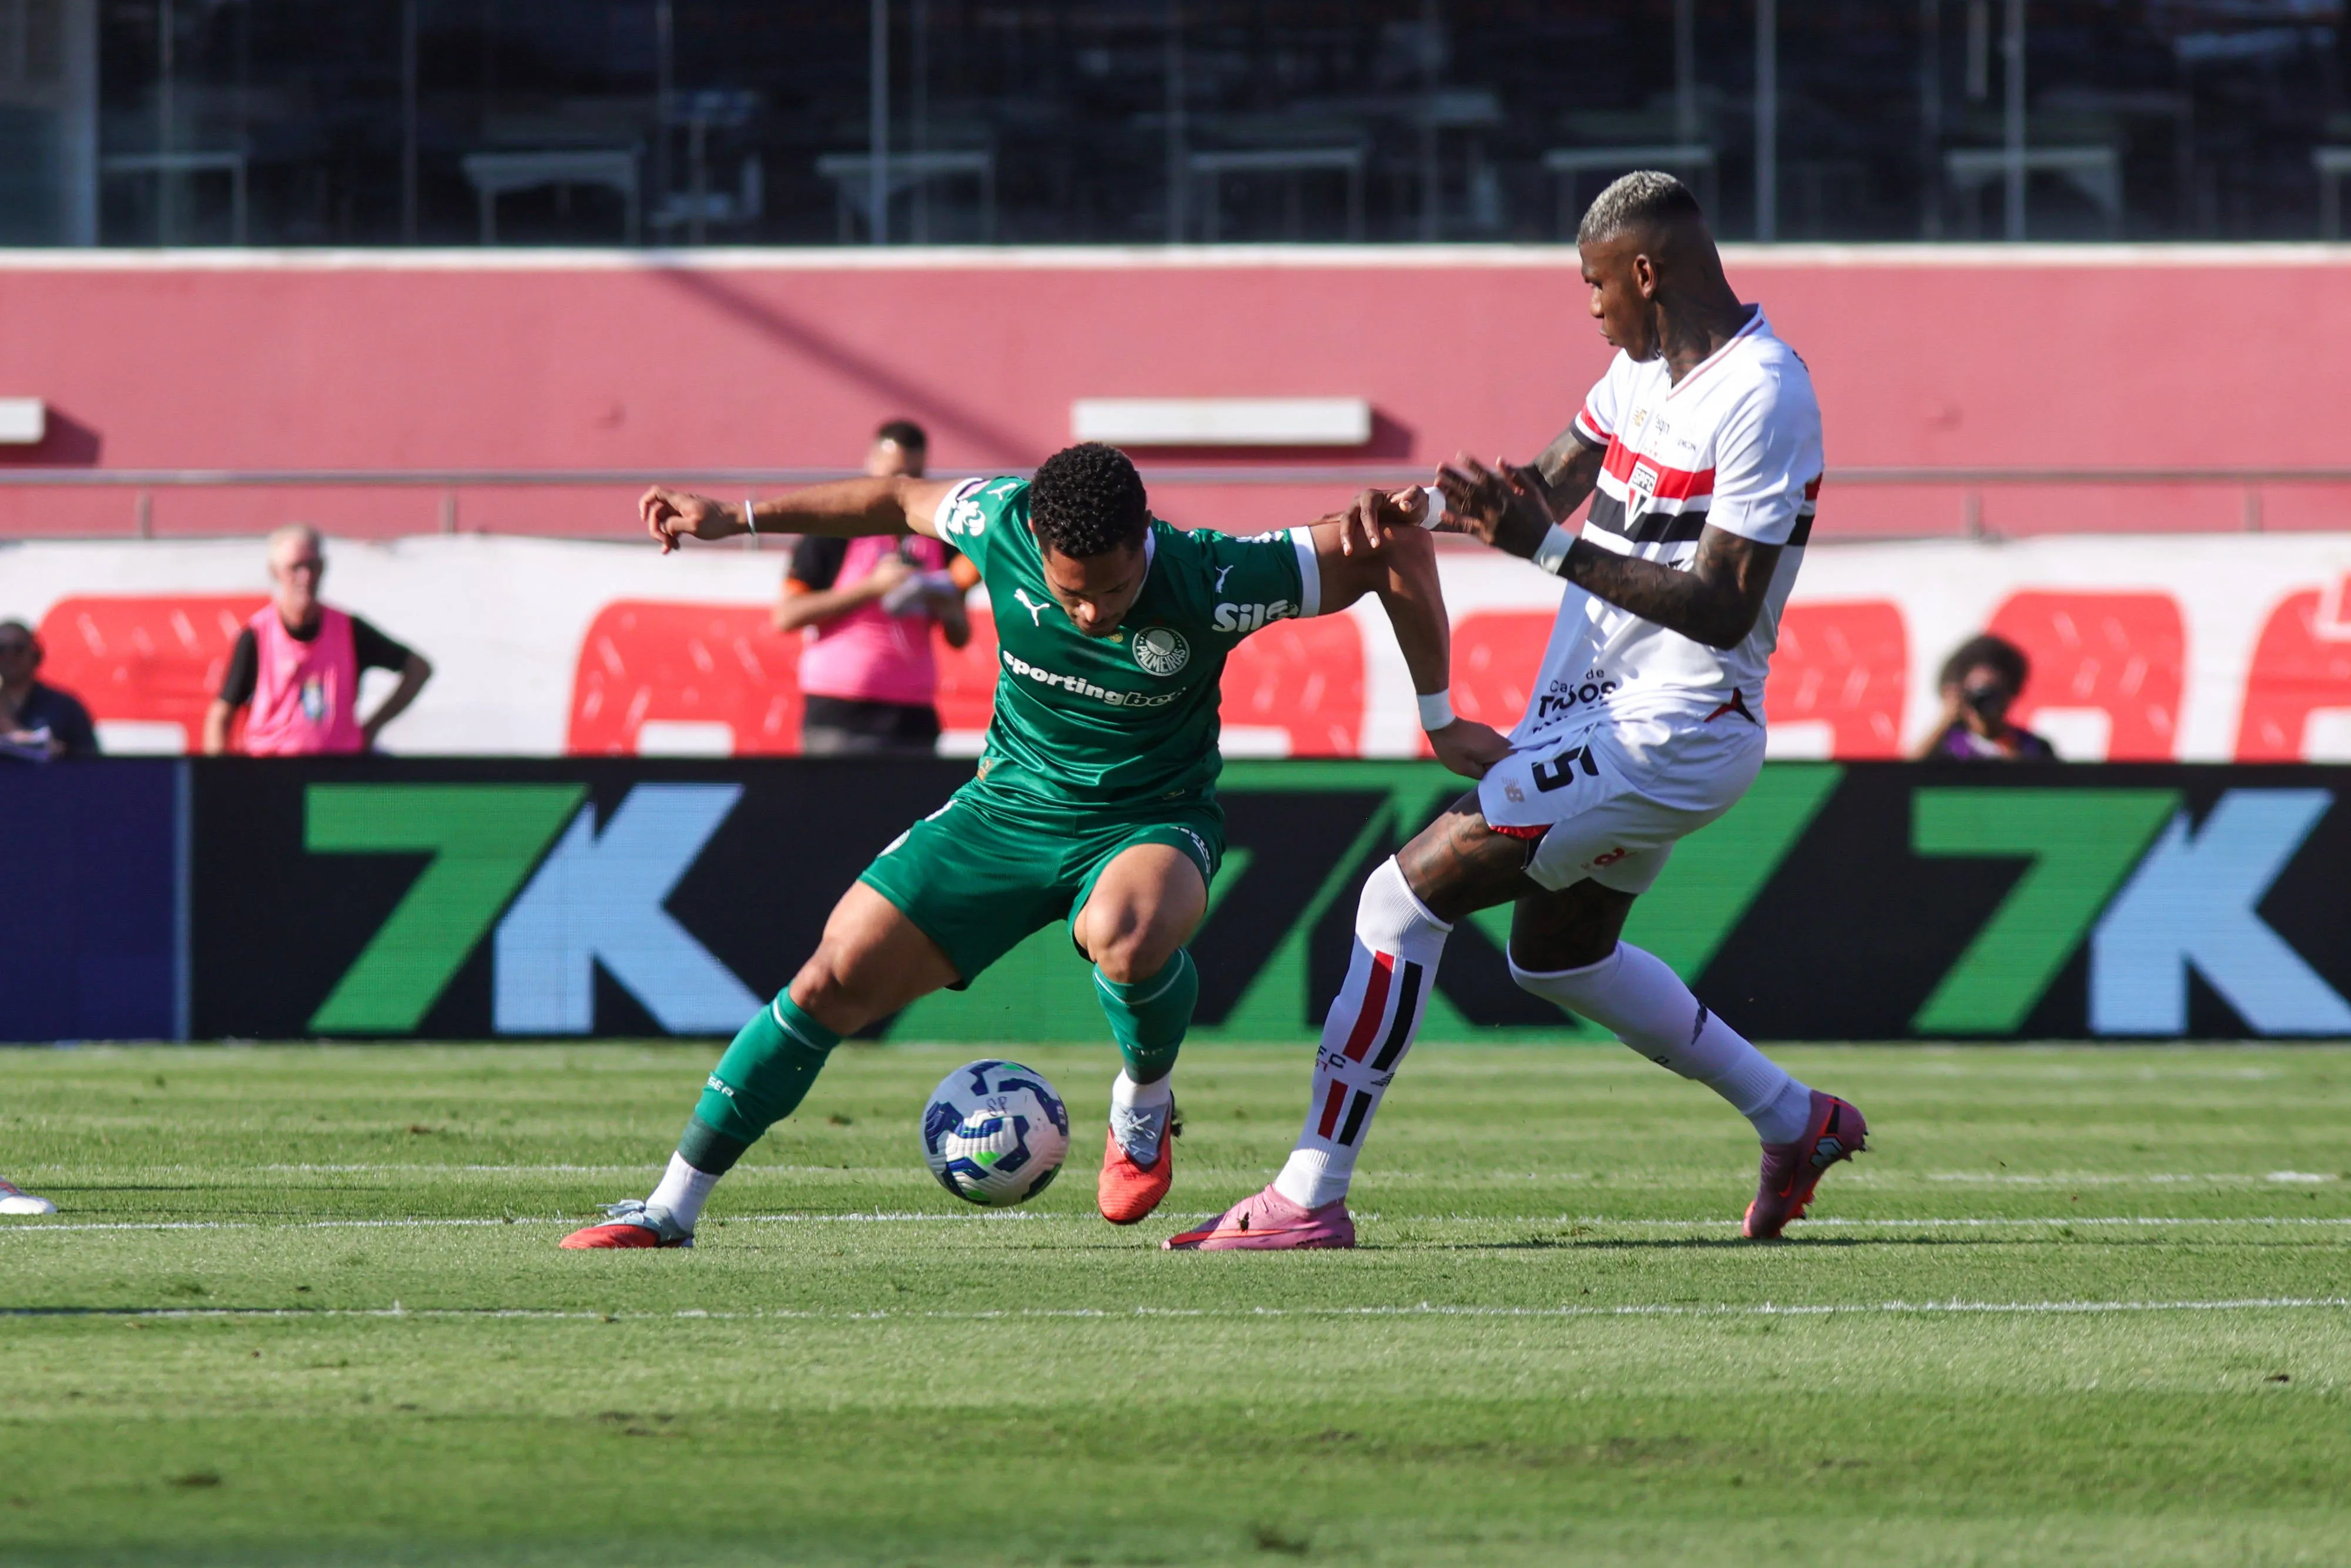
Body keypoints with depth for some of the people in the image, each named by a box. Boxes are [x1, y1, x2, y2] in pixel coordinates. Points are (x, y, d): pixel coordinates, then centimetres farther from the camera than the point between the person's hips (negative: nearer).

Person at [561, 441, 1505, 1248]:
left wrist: (1441, 721, -12)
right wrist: (738, 519, 9)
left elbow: (1396, 546, -18)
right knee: (835, 981, -8)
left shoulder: (1211, 585, -28)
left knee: (1126, 937, -39)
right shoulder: (1000, 525, -19)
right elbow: (903, 500, 5)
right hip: (1009, 808, 3)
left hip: (1151, 822, -3)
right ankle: (672, 1209, 3)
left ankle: (1144, 1105, -4)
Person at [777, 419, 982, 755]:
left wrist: (946, 607, -6)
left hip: (913, 719, 4)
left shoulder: (938, 540, 14)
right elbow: (786, 617, -7)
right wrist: (873, 587, -12)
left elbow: (959, 638, 19)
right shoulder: (836, 532, 1)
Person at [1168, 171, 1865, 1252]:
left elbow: (1723, 610, -25)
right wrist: (1424, 505, -4)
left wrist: (1547, 547, -28)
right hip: (1596, 710, 10)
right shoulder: (1645, 364, 8)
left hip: (1662, 734, -10)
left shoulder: (1761, 400, -21)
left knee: (1411, 890, -14)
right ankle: (1795, 1121, 37)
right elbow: (1549, 488, 16)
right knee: (1560, 954, 27)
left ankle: (1309, 1198, -13)